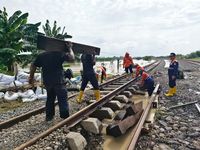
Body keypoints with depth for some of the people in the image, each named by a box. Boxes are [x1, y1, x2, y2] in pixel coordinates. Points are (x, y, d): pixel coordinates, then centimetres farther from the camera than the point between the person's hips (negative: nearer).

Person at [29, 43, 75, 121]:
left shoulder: (41, 55, 9)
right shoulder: (60, 54, -7)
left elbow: (33, 66, 13)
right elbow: (72, 58, -5)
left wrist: (31, 77, 23)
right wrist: (70, 48, 8)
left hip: (47, 82, 6)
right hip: (59, 81, -5)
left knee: (50, 98, 21)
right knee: (62, 100, 1)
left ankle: (49, 116, 28)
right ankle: (65, 117, 4)